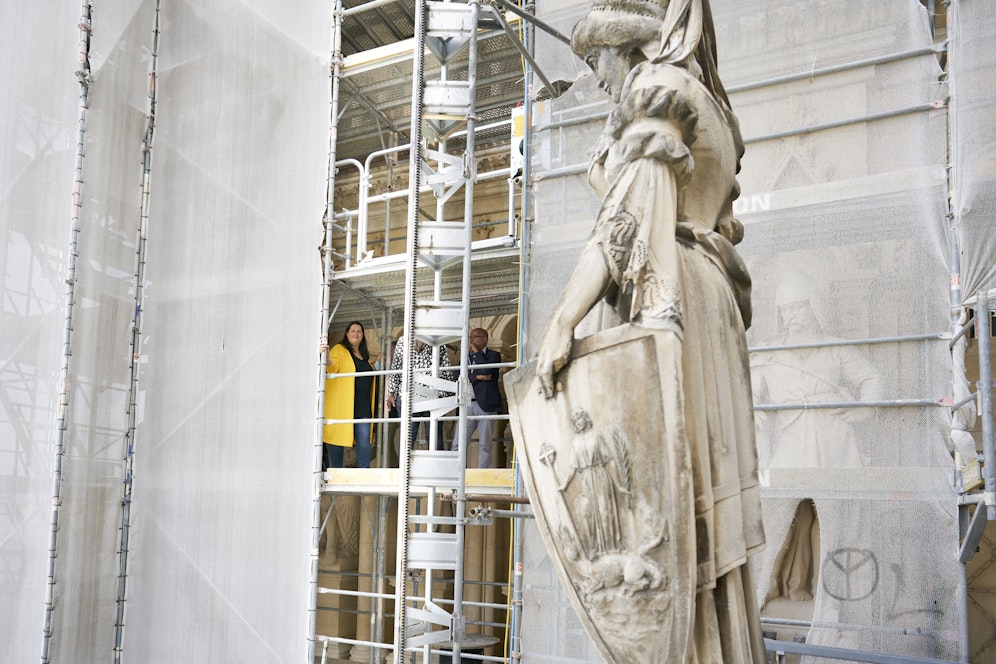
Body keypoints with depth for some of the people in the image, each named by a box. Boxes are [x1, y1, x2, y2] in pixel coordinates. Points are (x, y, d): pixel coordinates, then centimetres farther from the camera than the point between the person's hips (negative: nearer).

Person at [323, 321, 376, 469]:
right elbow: (333, 367, -17)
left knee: (364, 438, -3)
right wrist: (326, 358, -34)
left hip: (362, 405, 6)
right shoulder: (339, 349, 3)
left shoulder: (364, 355, 23)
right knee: (338, 435, -4)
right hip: (342, 404, -5)